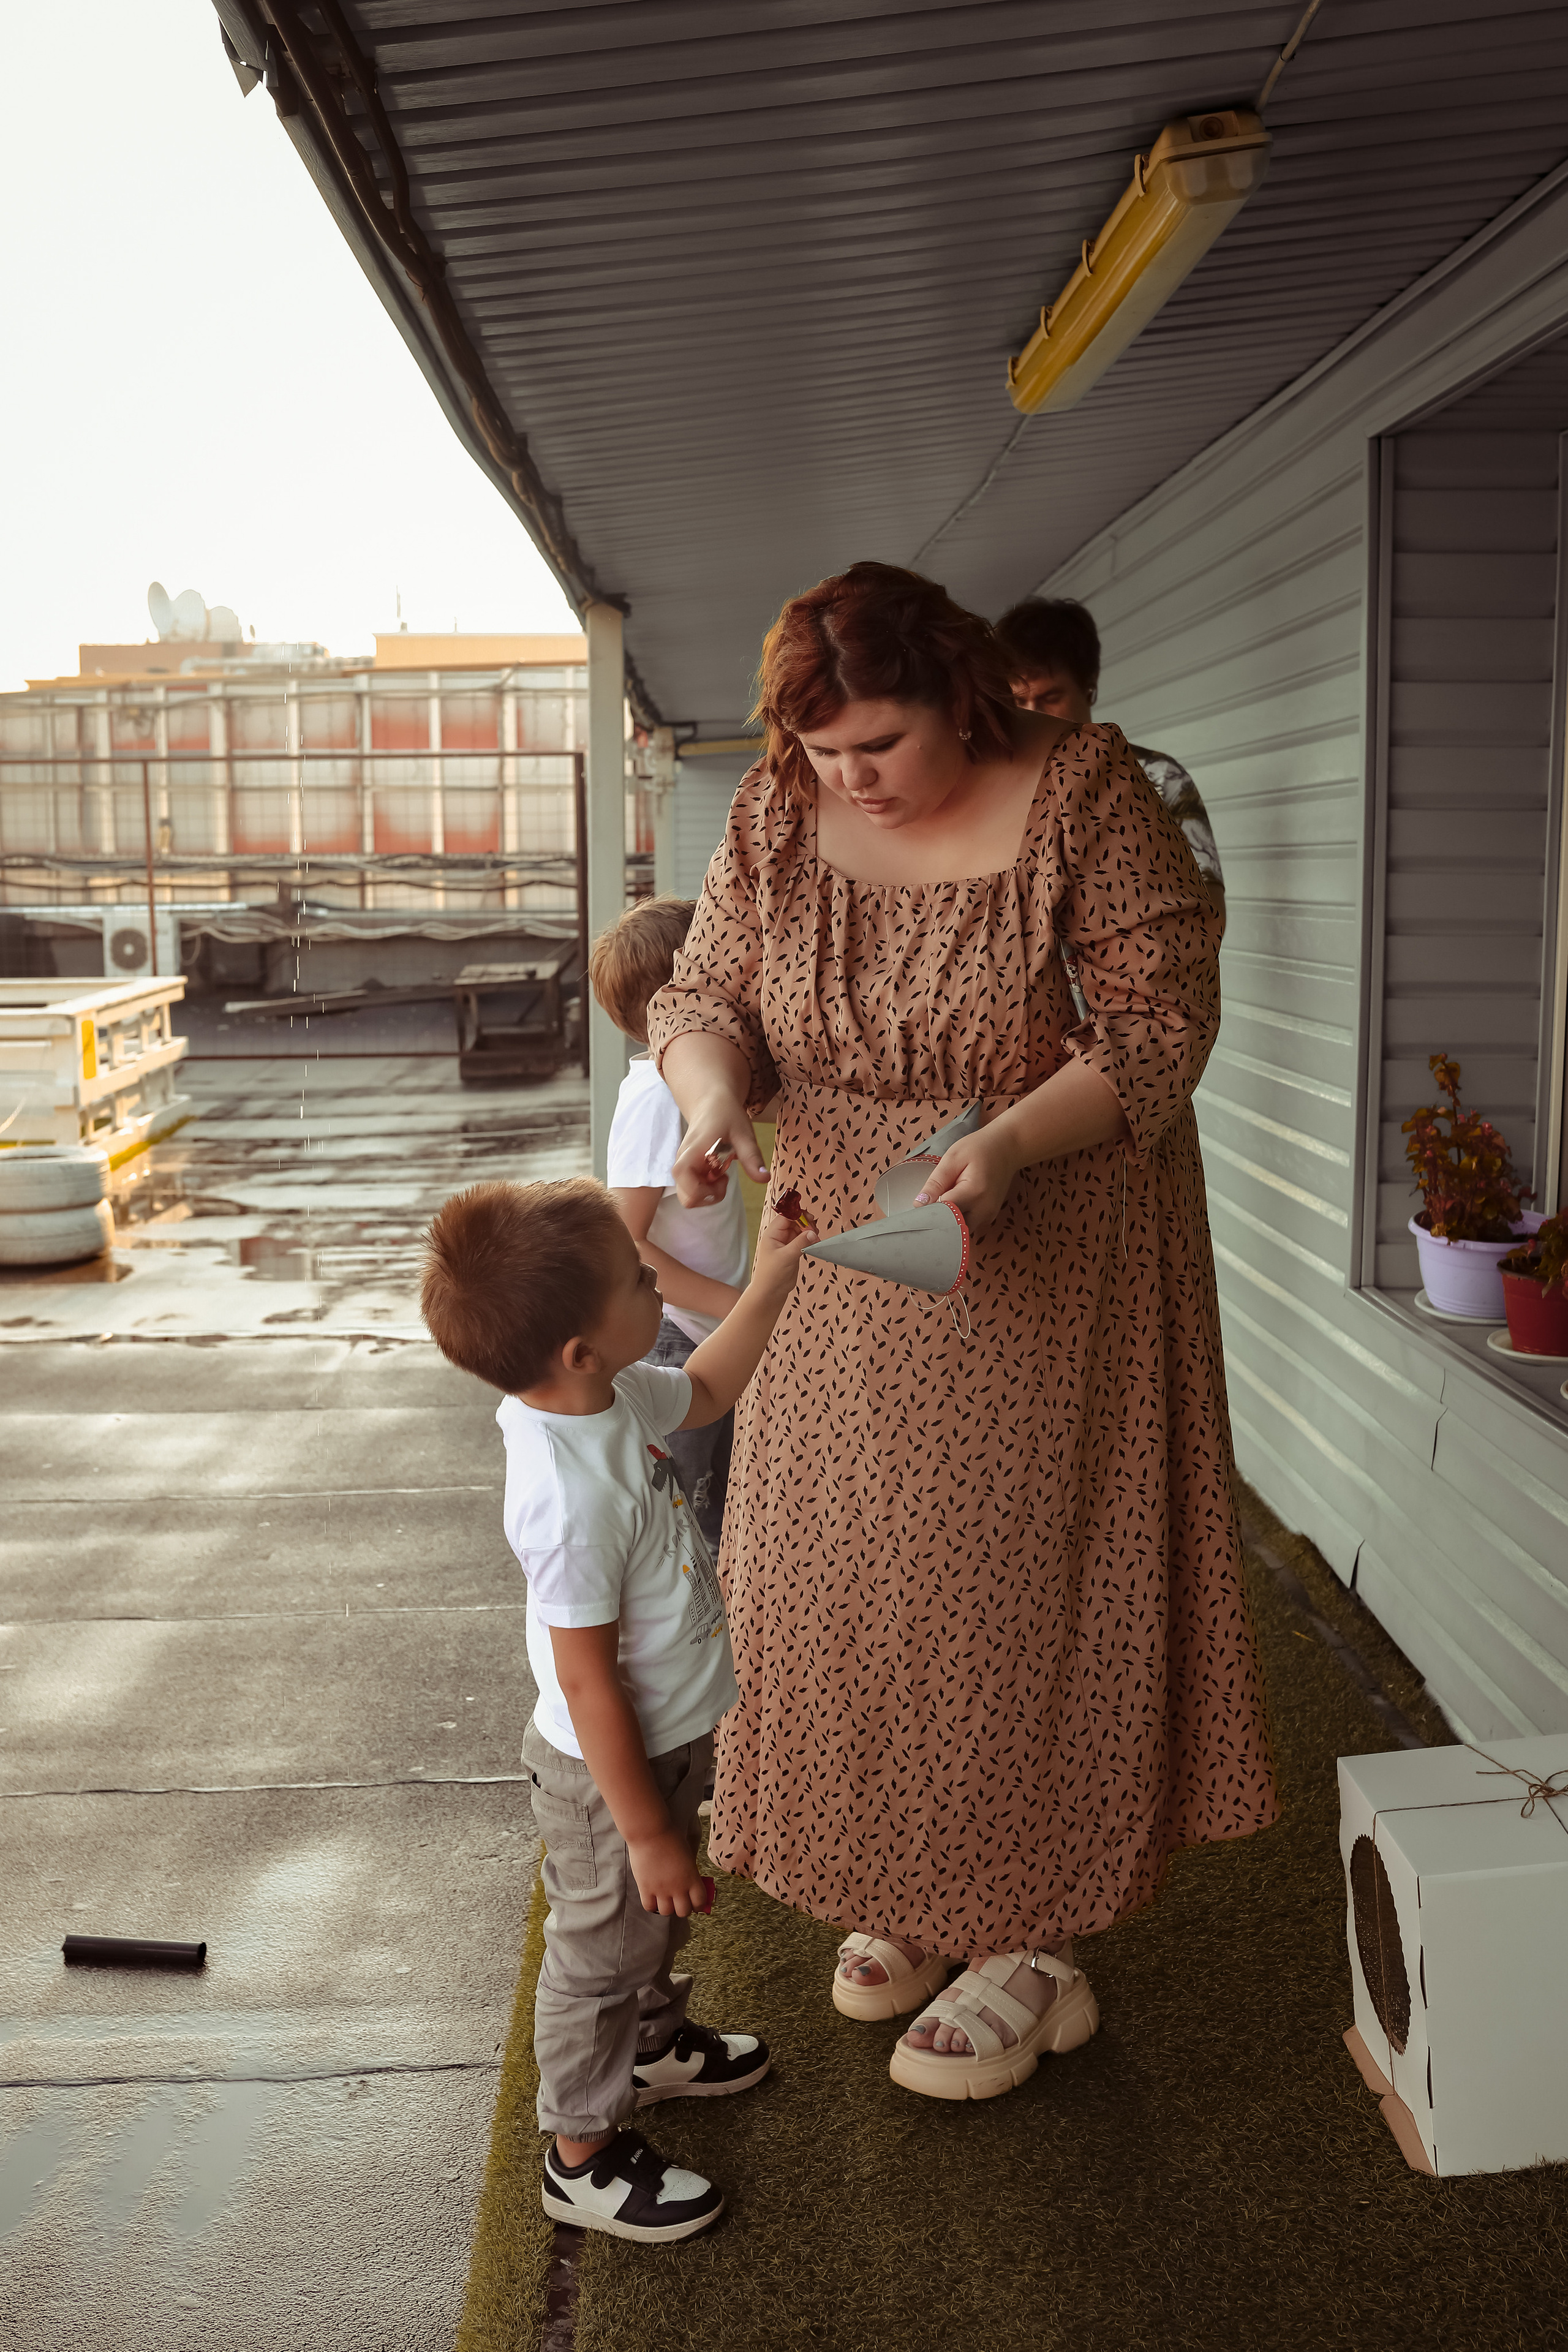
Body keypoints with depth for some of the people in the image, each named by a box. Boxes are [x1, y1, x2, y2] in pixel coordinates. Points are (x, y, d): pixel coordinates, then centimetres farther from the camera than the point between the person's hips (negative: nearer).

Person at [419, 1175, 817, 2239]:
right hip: (613, 1766, -9)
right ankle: (583, 2154, 38)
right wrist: (645, 1829, -20)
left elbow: (705, 1392, 12)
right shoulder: (573, 1500, -38)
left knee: (658, 1918, 32)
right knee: (605, 1947, 14)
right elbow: (587, 1684, -30)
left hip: (668, 1737, 9)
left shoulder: (611, 1394, -11)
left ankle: (653, 2043, 59)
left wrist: (771, 1281, 4)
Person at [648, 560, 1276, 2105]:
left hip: (1046, 1269, -4)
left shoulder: (1081, 796, -15)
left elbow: (1161, 1017, -15)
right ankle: (906, 1882, 34)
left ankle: (1030, 1935, 22)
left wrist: (1009, 1145, -29)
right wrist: (712, 1097, -21)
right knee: (850, 1574, 12)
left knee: (1019, 1584, 4)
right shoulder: (777, 816, -2)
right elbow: (701, 990, 2)